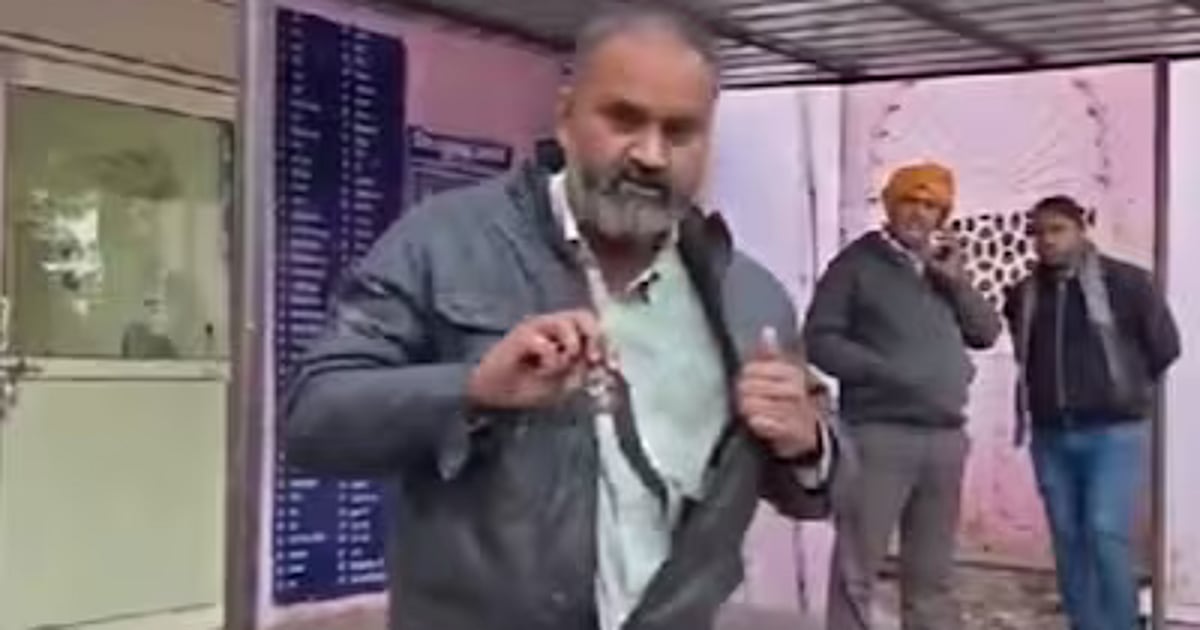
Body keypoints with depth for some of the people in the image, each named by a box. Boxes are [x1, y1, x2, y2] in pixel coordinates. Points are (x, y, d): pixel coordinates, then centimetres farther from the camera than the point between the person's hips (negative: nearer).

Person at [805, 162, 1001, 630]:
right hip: (879, 434, -6)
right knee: (856, 570, -5)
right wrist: (882, 371, -15)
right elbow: (818, 338, -6)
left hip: (945, 436, 6)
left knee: (932, 574, 12)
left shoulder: (944, 269, 19)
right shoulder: (859, 262, 1)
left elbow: (987, 333, 14)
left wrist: (956, 282, 1)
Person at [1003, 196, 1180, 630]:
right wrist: (1052, 391, 12)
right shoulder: (1024, 296, 7)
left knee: (1106, 533, -13)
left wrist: (1125, 390, 9)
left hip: (1113, 432, -5)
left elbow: (1164, 347, 2)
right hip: (1051, 436, 5)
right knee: (1068, 540, 6)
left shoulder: (1126, 282, -6)